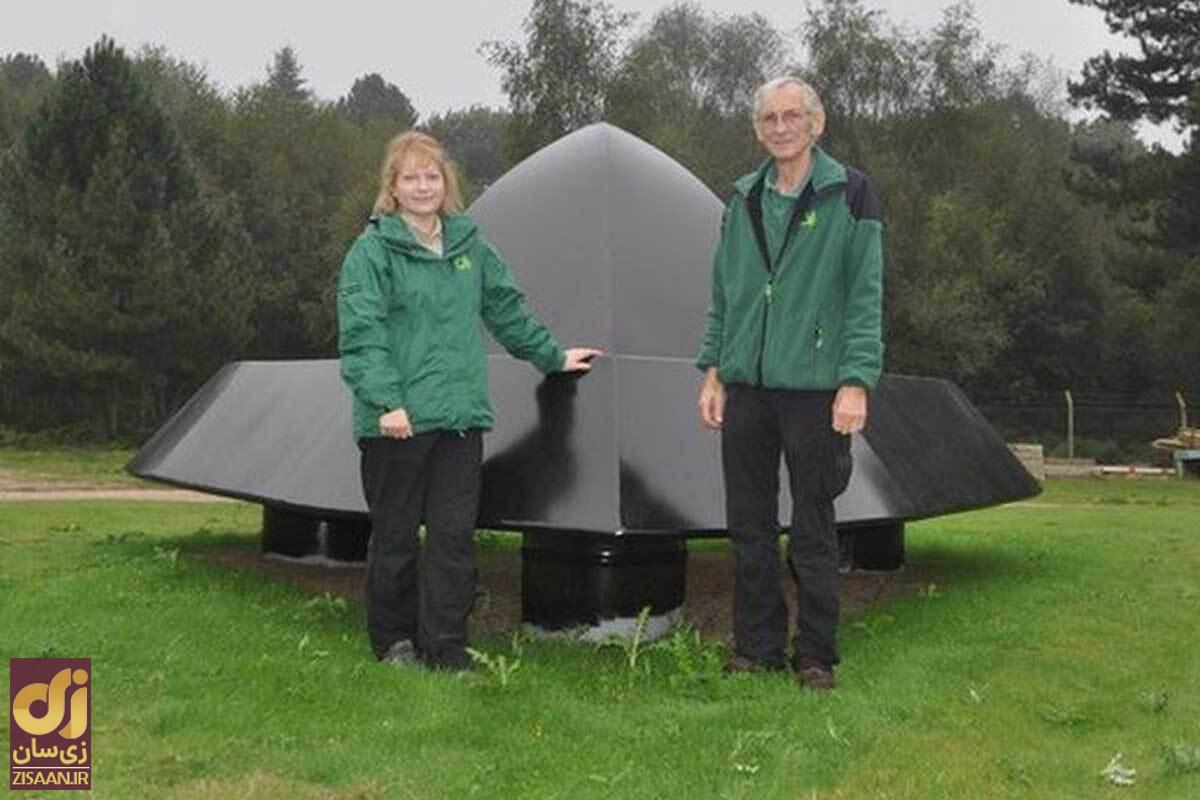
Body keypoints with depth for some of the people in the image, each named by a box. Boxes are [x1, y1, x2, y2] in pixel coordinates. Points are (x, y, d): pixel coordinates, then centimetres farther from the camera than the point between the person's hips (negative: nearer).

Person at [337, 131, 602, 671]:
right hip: (398, 421, -4)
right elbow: (360, 333, -10)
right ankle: (392, 641, 22)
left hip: (461, 414, 4)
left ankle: (445, 646, 11)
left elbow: (507, 307, 25)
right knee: (394, 534, 6)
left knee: (455, 532, 2)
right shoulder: (373, 249, -3)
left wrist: (553, 357, 29)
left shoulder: (468, 242, 14)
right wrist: (385, 400, -20)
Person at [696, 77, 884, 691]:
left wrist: (856, 382, -12)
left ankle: (815, 657, 16)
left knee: (812, 530, 2)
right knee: (748, 525, 10)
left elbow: (865, 296, -5)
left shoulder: (848, 195, -2)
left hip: (813, 388, -4)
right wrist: (713, 371, 10)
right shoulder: (743, 198, 12)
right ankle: (756, 647, 22)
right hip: (746, 387, 5)